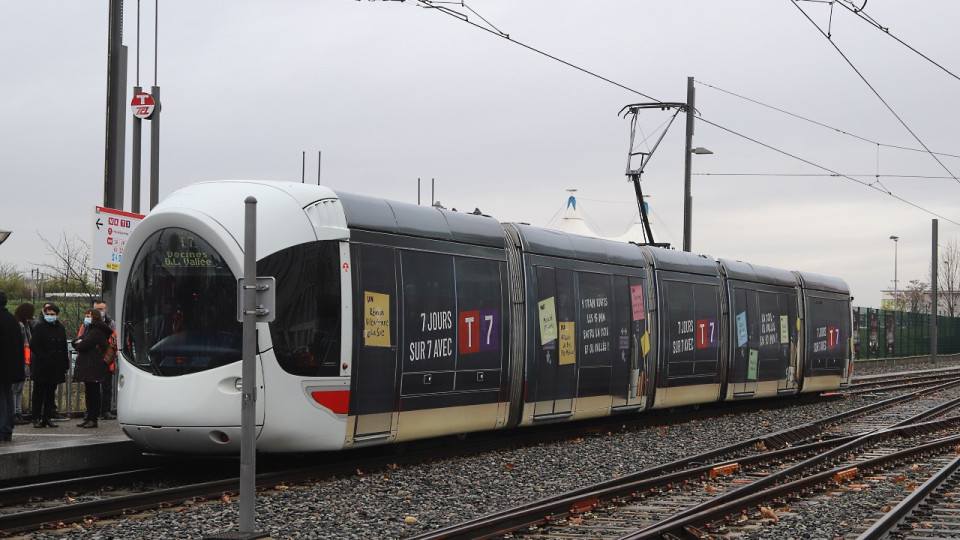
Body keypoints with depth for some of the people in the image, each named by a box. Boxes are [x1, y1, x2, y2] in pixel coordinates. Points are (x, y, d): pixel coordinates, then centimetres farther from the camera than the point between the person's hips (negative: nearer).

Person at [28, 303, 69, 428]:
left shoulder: (61, 329, 12)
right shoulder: (39, 328, -3)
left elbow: (64, 348, 15)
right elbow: (34, 346, -8)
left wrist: (65, 364, 9)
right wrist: (43, 357, -16)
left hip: (55, 367, 5)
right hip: (41, 367, -5)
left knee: (51, 393, 9)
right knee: (39, 394, -1)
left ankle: (47, 418, 15)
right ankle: (37, 419, 2)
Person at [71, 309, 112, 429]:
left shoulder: (96, 332, -13)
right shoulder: (87, 329, 20)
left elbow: (82, 346, -19)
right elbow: (76, 342, 16)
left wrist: (78, 343, 3)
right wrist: (79, 342, -6)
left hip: (93, 368, -10)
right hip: (87, 366, 10)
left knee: (93, 392, -7)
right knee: (89, 392, 12)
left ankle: (93, 419, -6)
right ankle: (89, 417, 17)